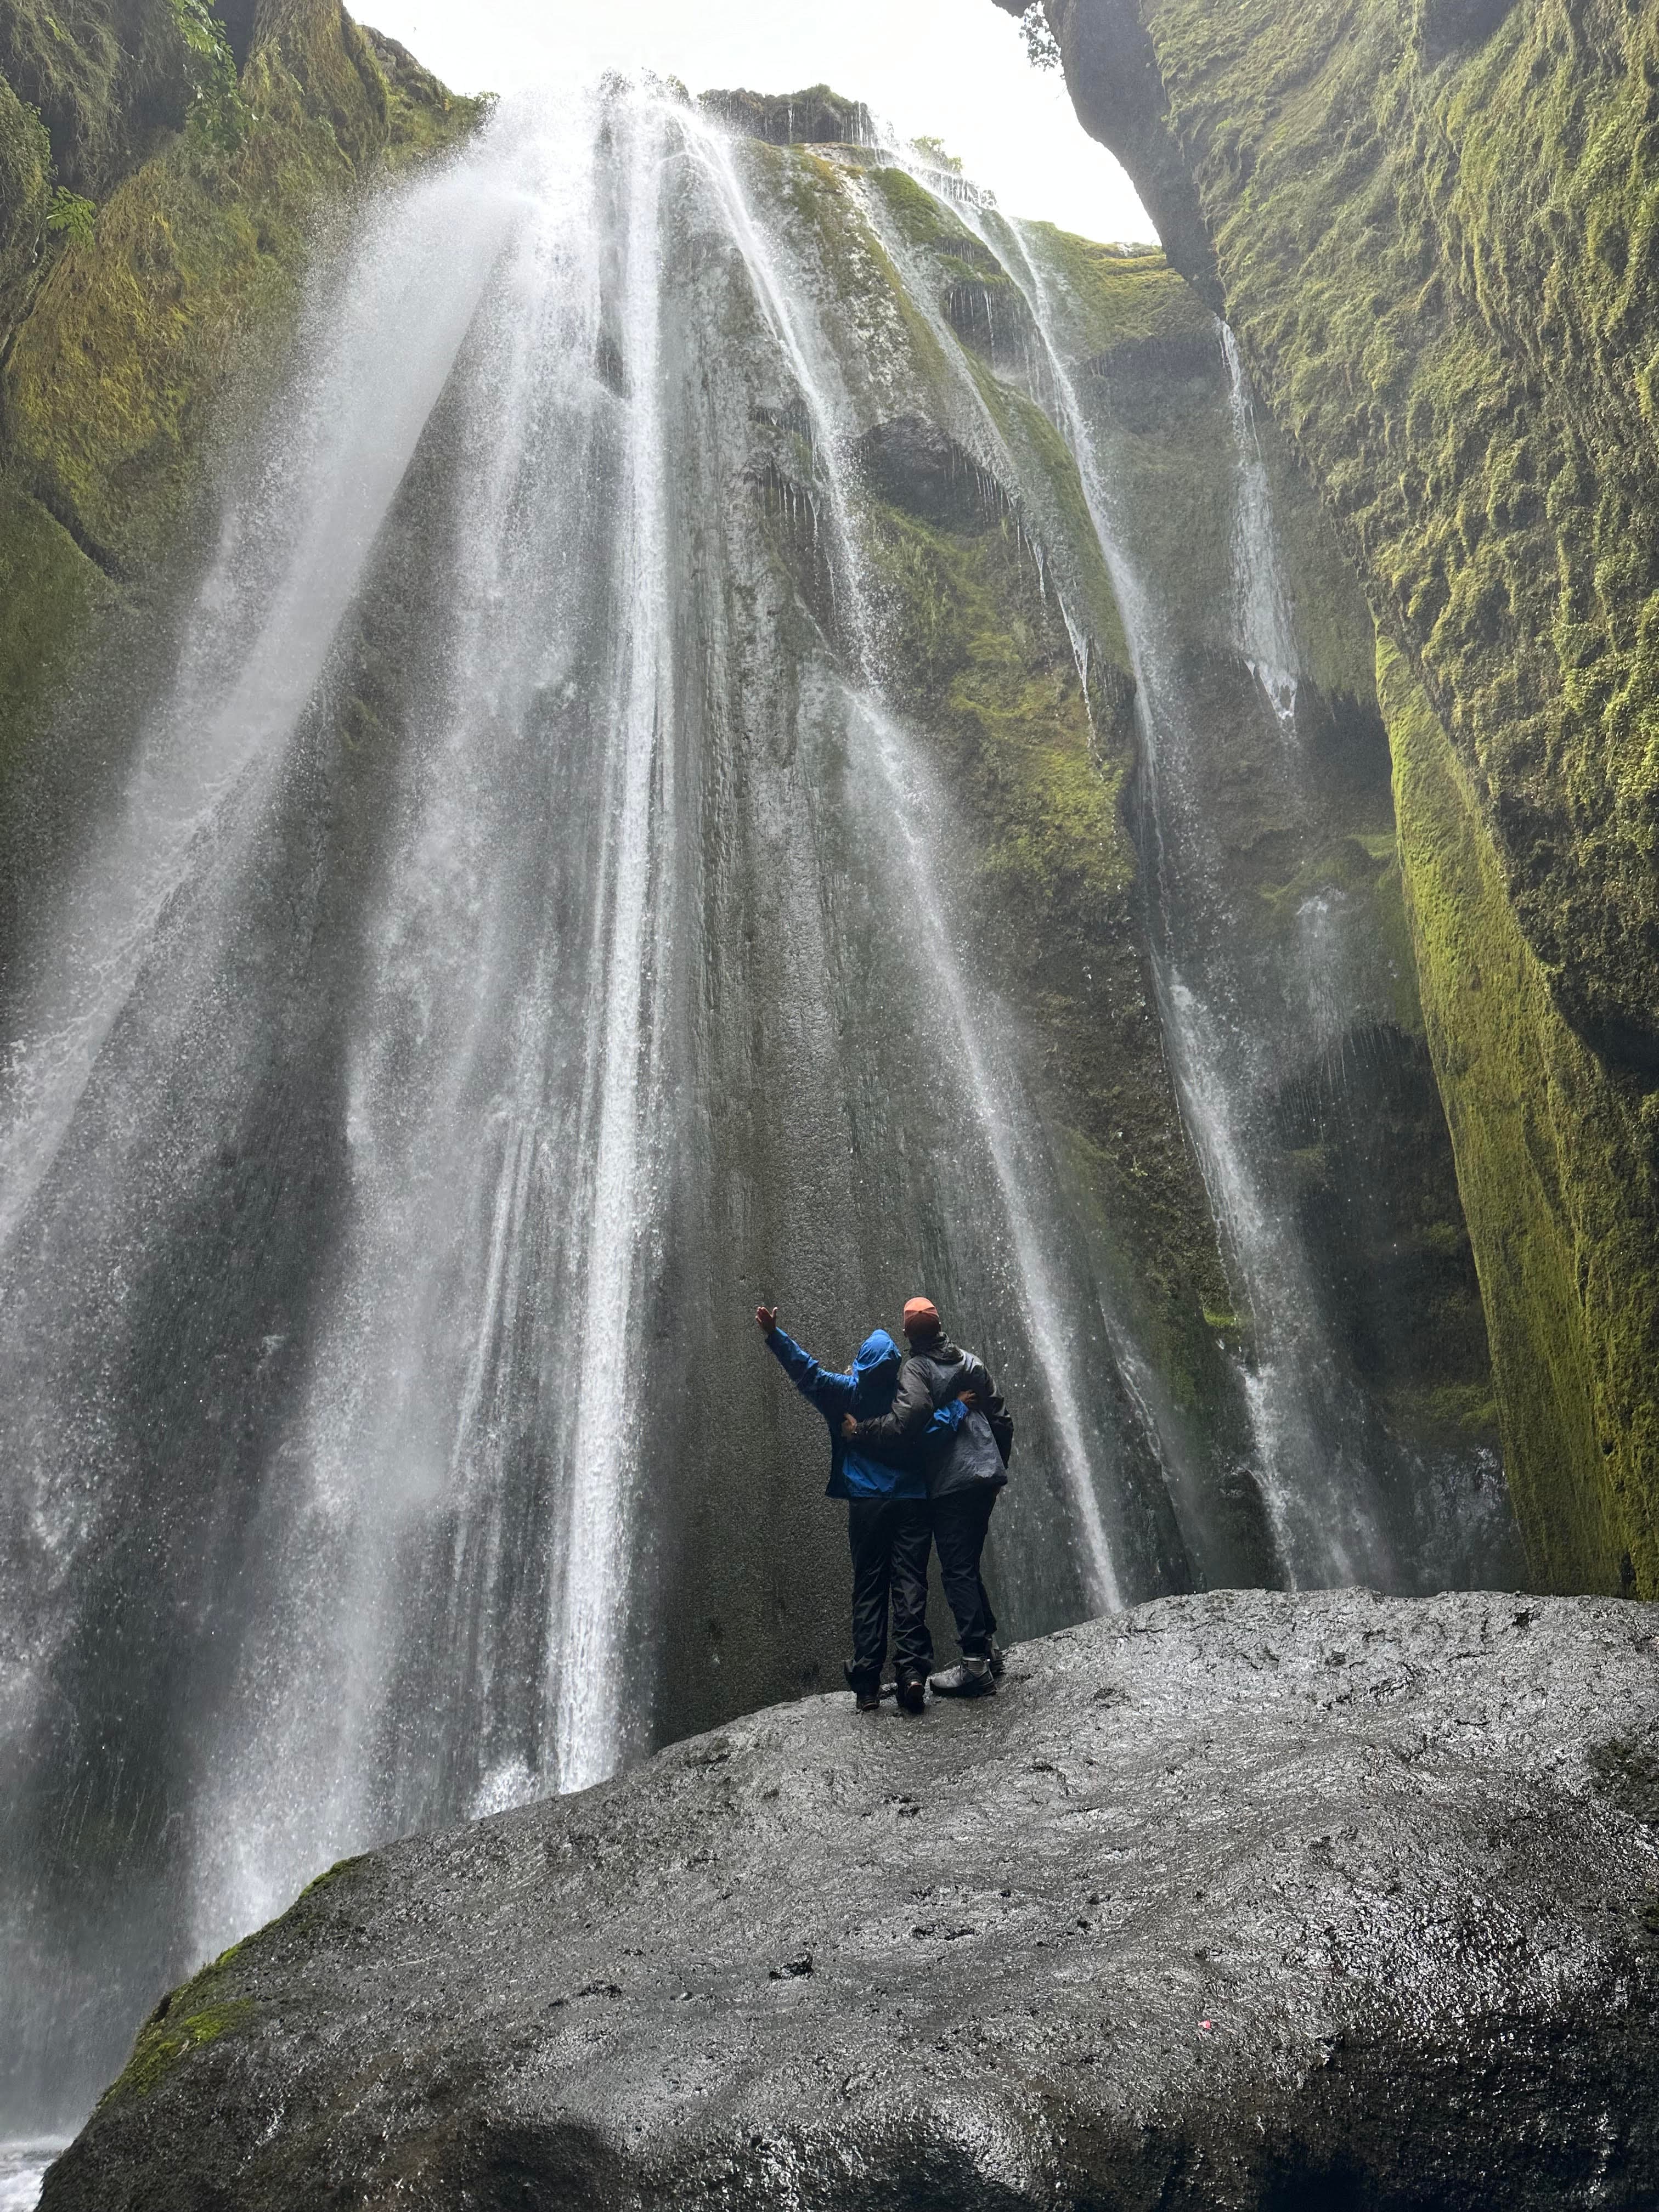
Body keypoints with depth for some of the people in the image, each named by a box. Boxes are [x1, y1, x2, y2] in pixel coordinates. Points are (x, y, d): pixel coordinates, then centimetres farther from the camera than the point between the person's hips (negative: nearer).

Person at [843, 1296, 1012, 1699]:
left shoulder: (915, 1369, -9)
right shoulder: (971, 1363, 13)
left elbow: (903, 1424, -24)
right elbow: (1001, 1419, 16)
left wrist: (857, 1431, -13)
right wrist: (997, 1467, 27)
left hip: (951, 1485, -7)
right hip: (986, 1477, 7)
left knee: (957, 1571, -5)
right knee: (969, 1565, 18)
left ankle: (975, 1665, -8)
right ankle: (988, 1646, 22)